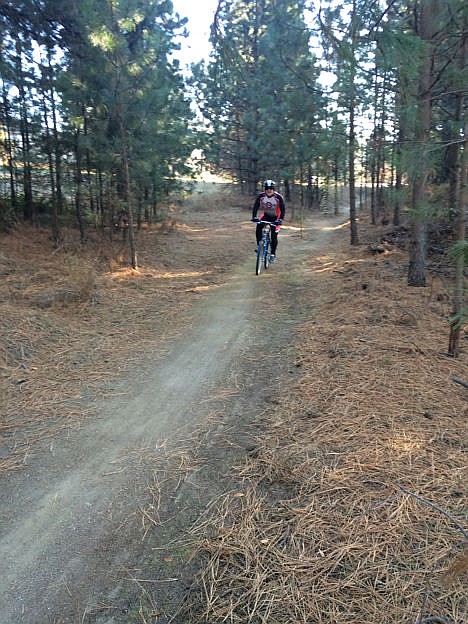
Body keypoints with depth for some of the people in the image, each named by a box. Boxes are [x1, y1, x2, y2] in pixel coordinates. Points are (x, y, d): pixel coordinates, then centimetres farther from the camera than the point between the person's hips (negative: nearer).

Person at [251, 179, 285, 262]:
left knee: (274, 236, -6)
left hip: (275, 217, -2)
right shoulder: (261, 196, -19)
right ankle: (259, 245, -8)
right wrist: (254, 217, -32)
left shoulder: (278, 197, -25)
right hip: (266, 215, 2)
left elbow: (283, 210, -24)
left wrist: (280, 220, -36)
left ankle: (273, 254, 9)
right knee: (258, 227, -24)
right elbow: (255, 207, -18)